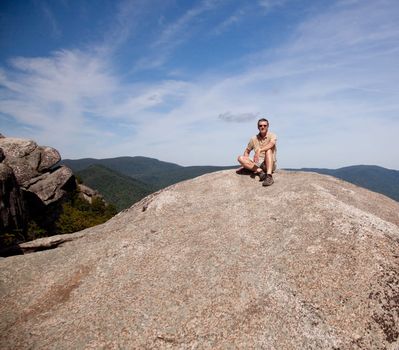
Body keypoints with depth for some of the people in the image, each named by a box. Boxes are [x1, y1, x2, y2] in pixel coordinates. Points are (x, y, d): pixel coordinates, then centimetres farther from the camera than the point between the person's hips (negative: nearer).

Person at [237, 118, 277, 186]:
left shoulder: (272, 136, -2)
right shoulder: (254, 139, 9)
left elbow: (271, 144, -26)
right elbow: (247, 151, 18)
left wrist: (259, 150, -40)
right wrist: (246, 163, 1)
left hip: (270, 165, -3)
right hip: (257, 164, 3)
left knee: (268, 150, -33)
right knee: (240, 158, -16)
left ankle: (269, 176, -46)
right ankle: (259, 171, -32)